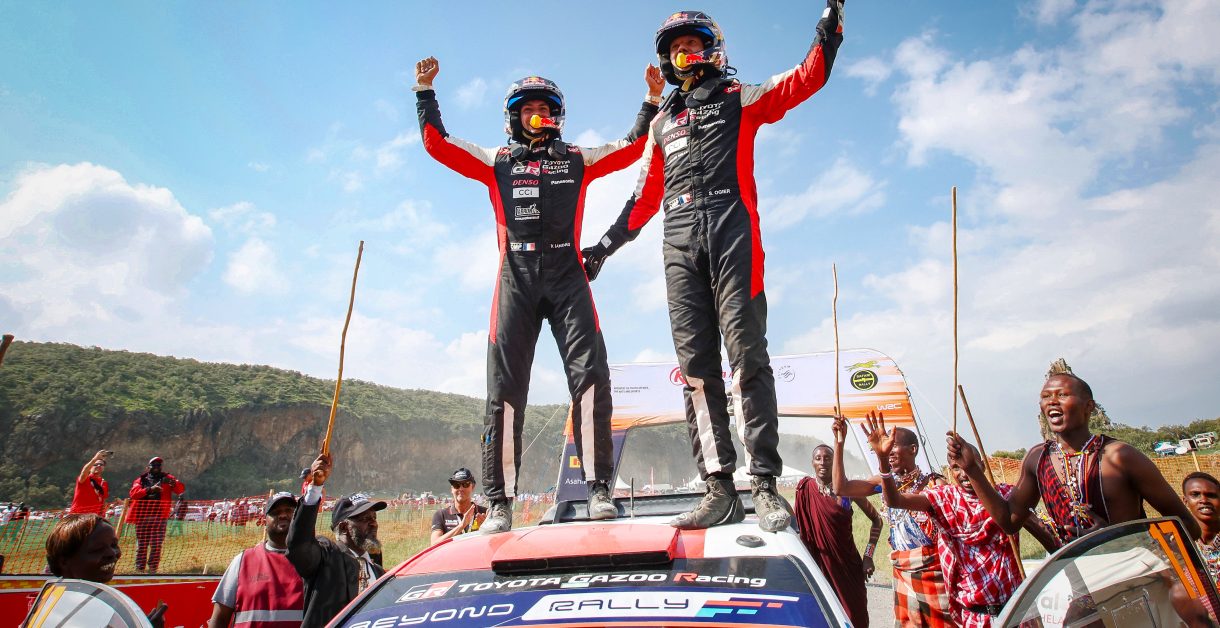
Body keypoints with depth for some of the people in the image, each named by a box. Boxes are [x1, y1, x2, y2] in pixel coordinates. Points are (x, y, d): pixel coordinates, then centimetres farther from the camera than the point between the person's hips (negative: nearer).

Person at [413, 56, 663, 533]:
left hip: (567, 279, 0)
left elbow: (633, 147, 19)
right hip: (516, 279, 0)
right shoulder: (497, 161, 20)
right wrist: (425, 91, 15)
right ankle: (499, 502, 0)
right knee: (505, 389, -4)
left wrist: (653, 99, 14)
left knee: (591, 377, -12)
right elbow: (437, 144, 18)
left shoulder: (577, 159, 20)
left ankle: (599, 489, -7)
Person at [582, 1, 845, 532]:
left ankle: (765, 485, -10)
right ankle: (720, 490, -3)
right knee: (695, 366, -5)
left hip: (732, 233, -4)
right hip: (680, 244, 4)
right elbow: (645, 196, 30)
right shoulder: (662, 123, 30)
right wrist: (605, 245, 26)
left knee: (746, 354, -13)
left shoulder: (740, 99, 19)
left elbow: (809, 76, 9)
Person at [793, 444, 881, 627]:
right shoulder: (805, 488, -3)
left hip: (848, 564, 0)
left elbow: (876, 520, 4)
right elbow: (798, 524, 5)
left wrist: (868, 556, -3)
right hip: (820, 564, 0)